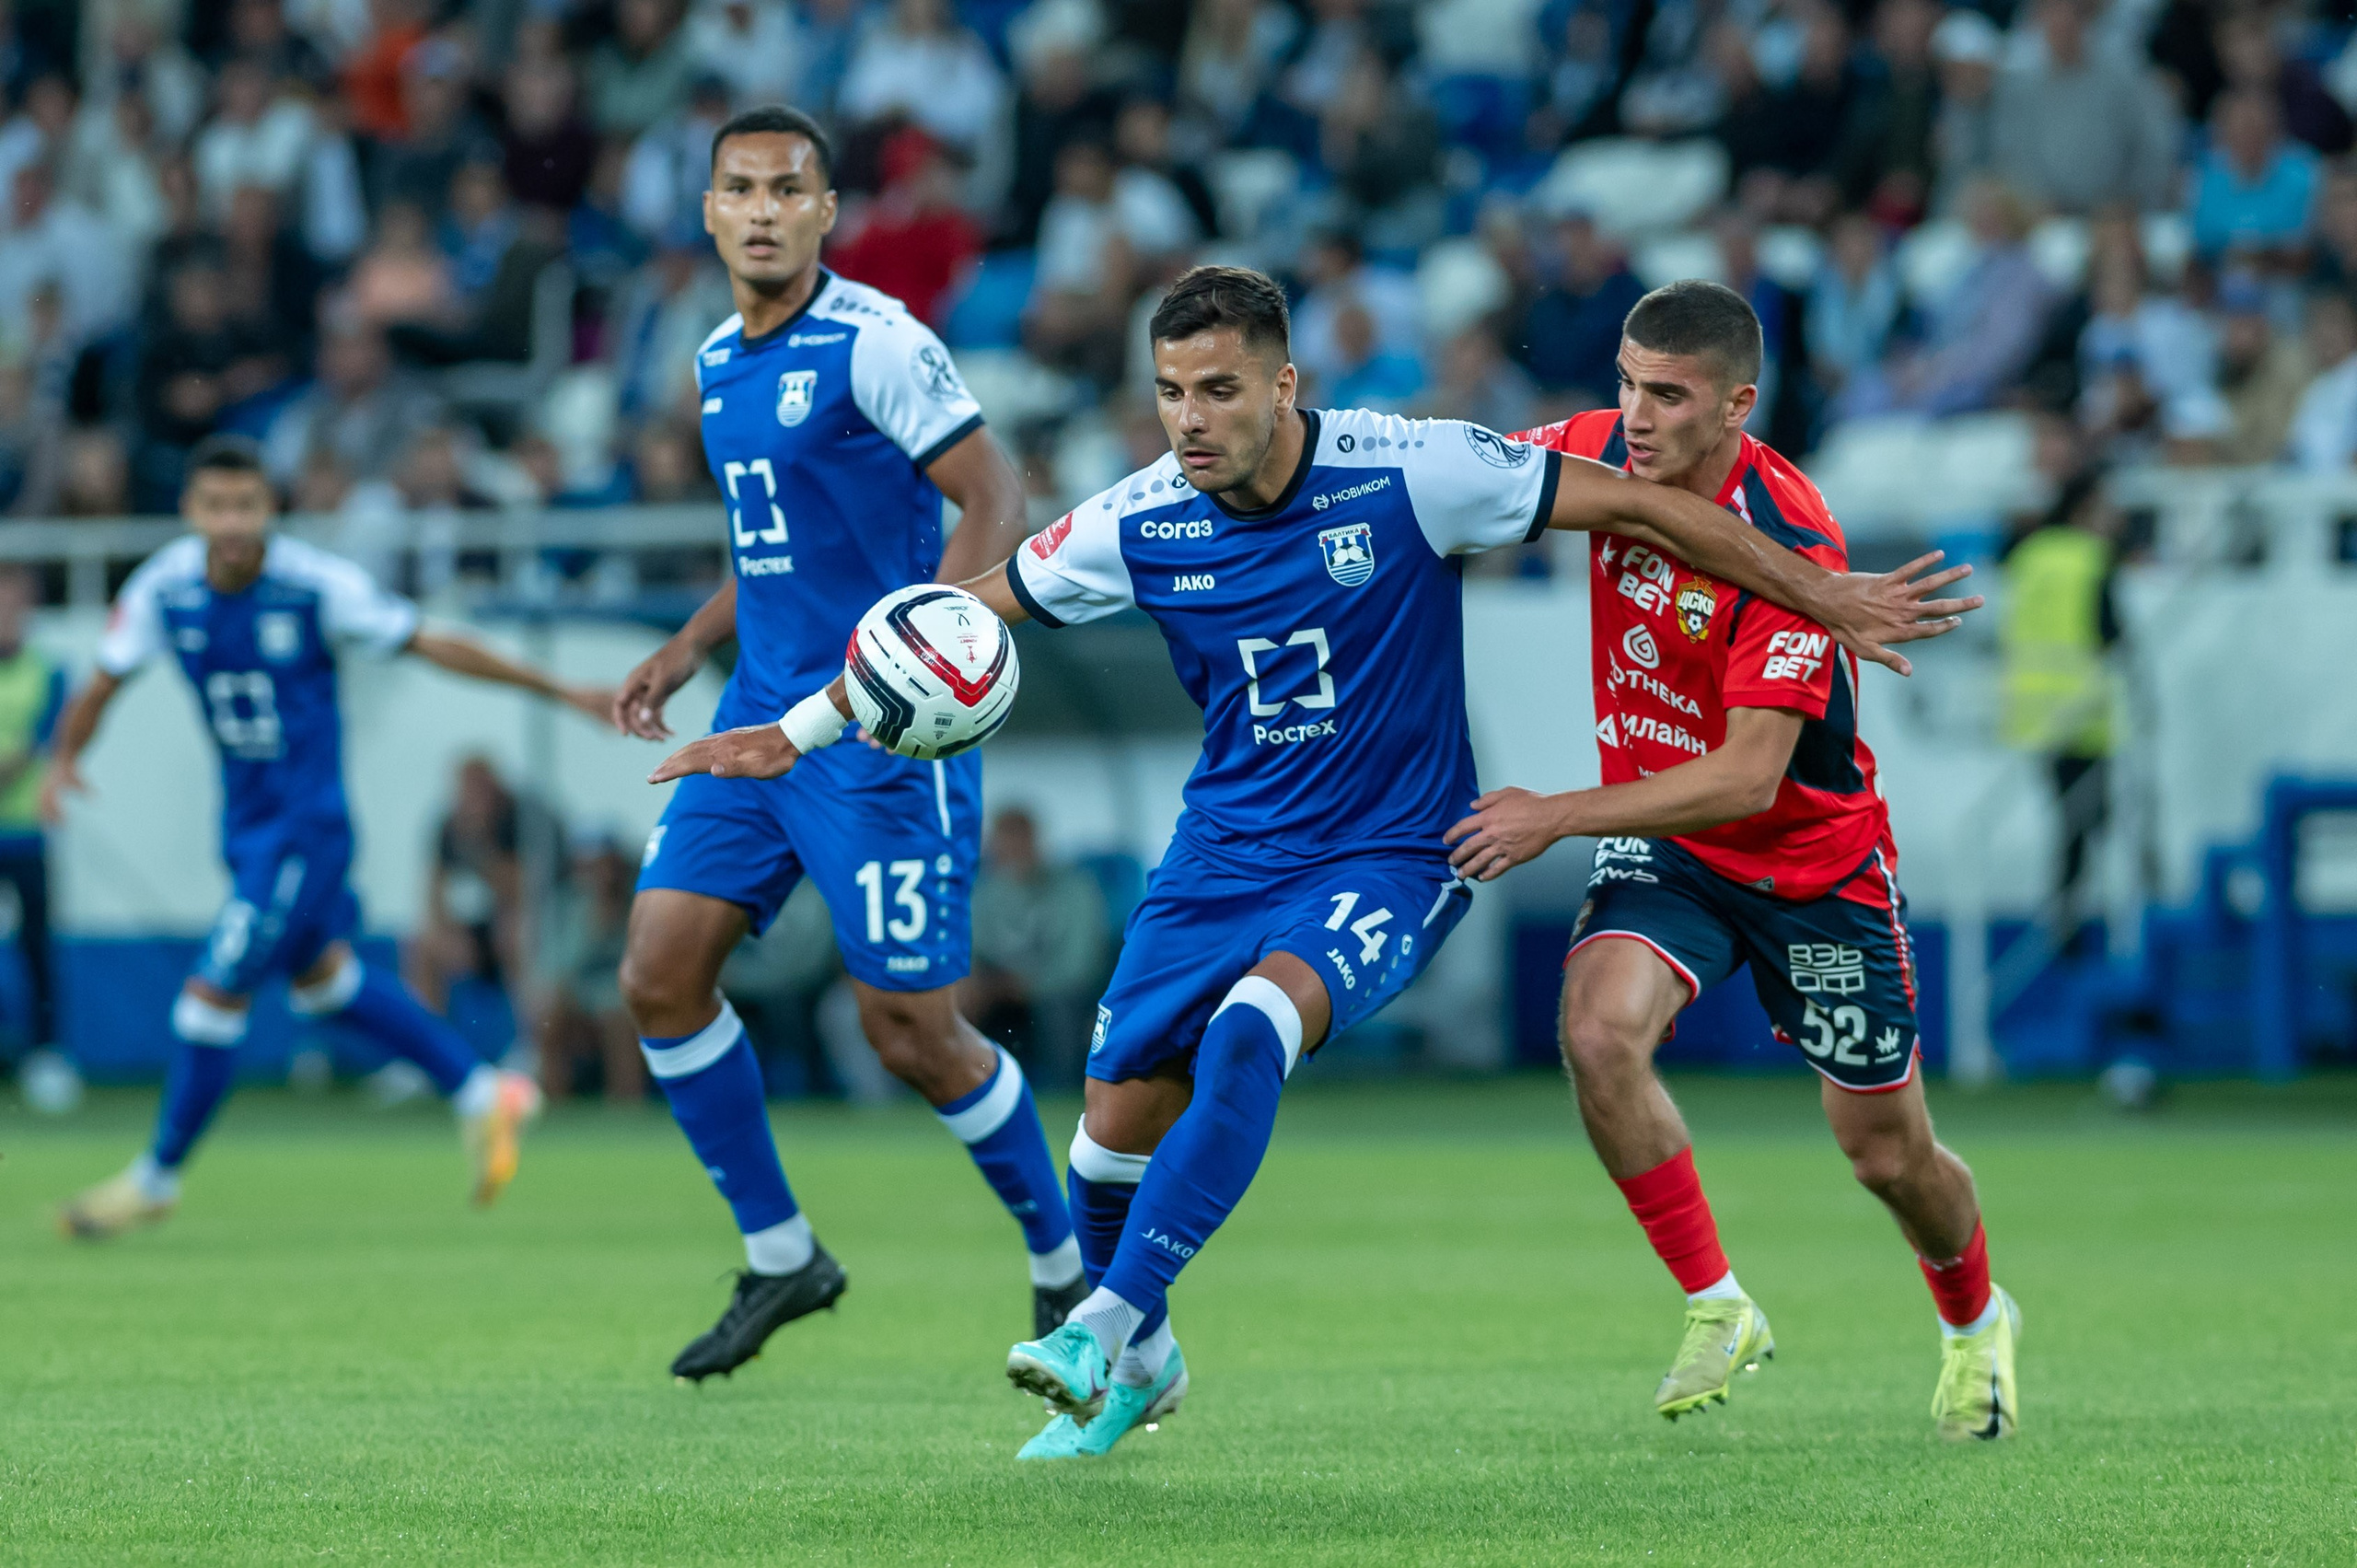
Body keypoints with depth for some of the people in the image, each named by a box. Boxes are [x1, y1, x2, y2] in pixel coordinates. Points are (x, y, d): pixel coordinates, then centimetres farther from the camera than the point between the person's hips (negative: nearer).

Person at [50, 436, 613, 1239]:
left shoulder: (318, 584, -20)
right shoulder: (164, 587, -9)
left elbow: (434, 646, -11)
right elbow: (101, 685, -2)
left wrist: (557, 691, -8)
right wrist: (64, 759, -22)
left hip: (305, 820, -6)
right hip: (245, 814, 6)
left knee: (215, 992, -6)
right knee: (321, 975, 20)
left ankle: (158, 1176, 11)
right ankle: (483, 1096, 35)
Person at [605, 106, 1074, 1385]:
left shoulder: (875, 344, -12)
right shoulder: (719, 362, 13)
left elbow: (998, 501, -16)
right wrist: (687, 652, 16)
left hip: (881, 739, -8)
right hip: (761, 720, 8)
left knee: (913, 1036, -6)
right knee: (658, 975, -2)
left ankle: (1067, 1267, 16)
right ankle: (780, 1258, 12)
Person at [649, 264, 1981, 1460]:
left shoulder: (1404, 473, -18)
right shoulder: (1141, 524, -8)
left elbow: (1639, 507, -10)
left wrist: (1827, 600, -7)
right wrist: (798, 730, 5)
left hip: (1391, 857, -4)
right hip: (1227, 852, 4)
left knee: (1249, 1028, -31)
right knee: (1120, 1115, -1)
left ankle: (1108, 1323, -27)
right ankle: (1140, 1368, 27)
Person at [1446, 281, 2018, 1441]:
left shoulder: (1789, 543, -30)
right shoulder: (1599, 453, -12)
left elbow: (1748, 779, -32)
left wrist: (1560, 815, -36)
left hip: (1814, 856, -4)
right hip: (1662, 841, 4)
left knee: (1889, 1156, 7)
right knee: (1599, 1031, -26)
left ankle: (1975, 1323, 41)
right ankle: (1717, 1310, -9)